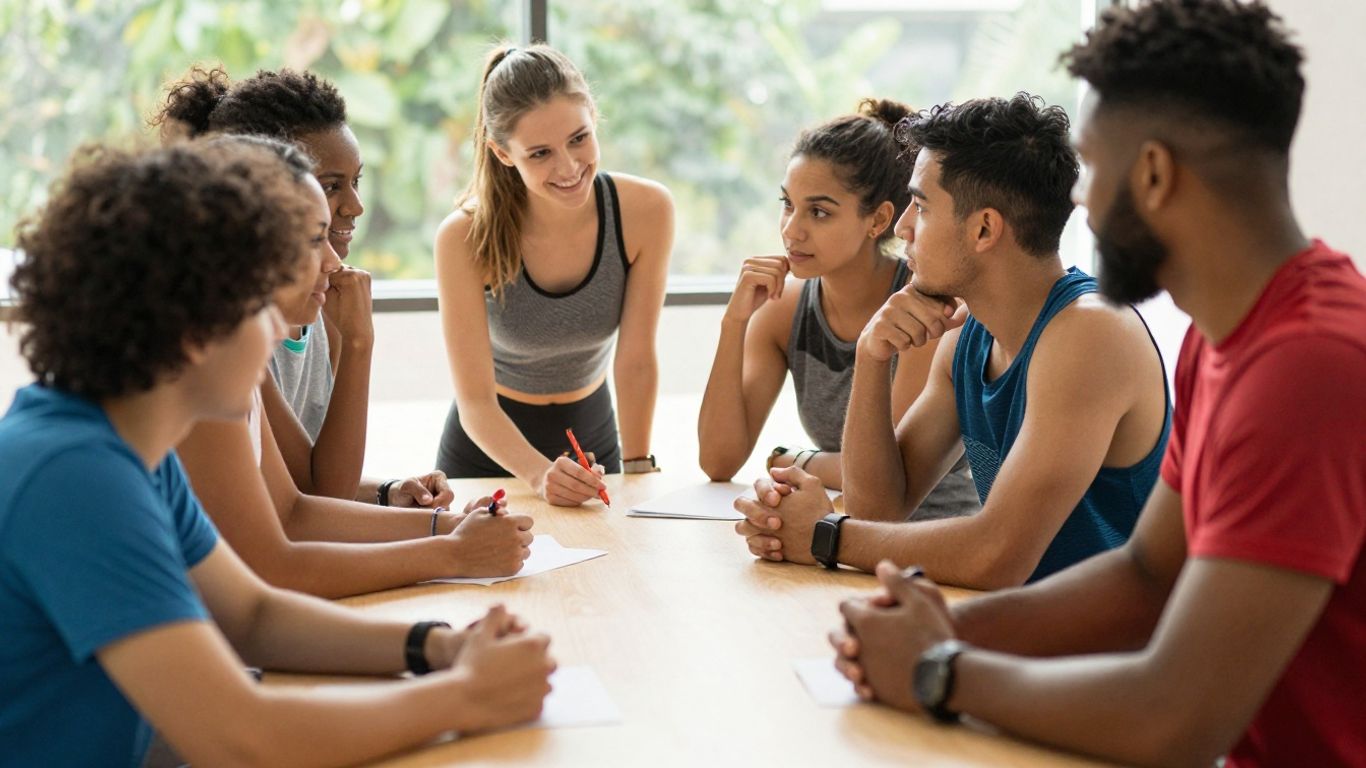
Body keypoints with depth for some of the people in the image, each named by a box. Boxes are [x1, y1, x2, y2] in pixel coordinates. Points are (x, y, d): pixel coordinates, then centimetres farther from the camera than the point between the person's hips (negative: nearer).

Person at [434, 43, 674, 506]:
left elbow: (636, 360, -12)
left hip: (592, 434, 1)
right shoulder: (465, 238, -25)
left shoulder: (647, 211, -19)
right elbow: (476, 402, -25)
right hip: (489, 447, -1)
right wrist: (539, 474, -41)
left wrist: (637, 468, -17)